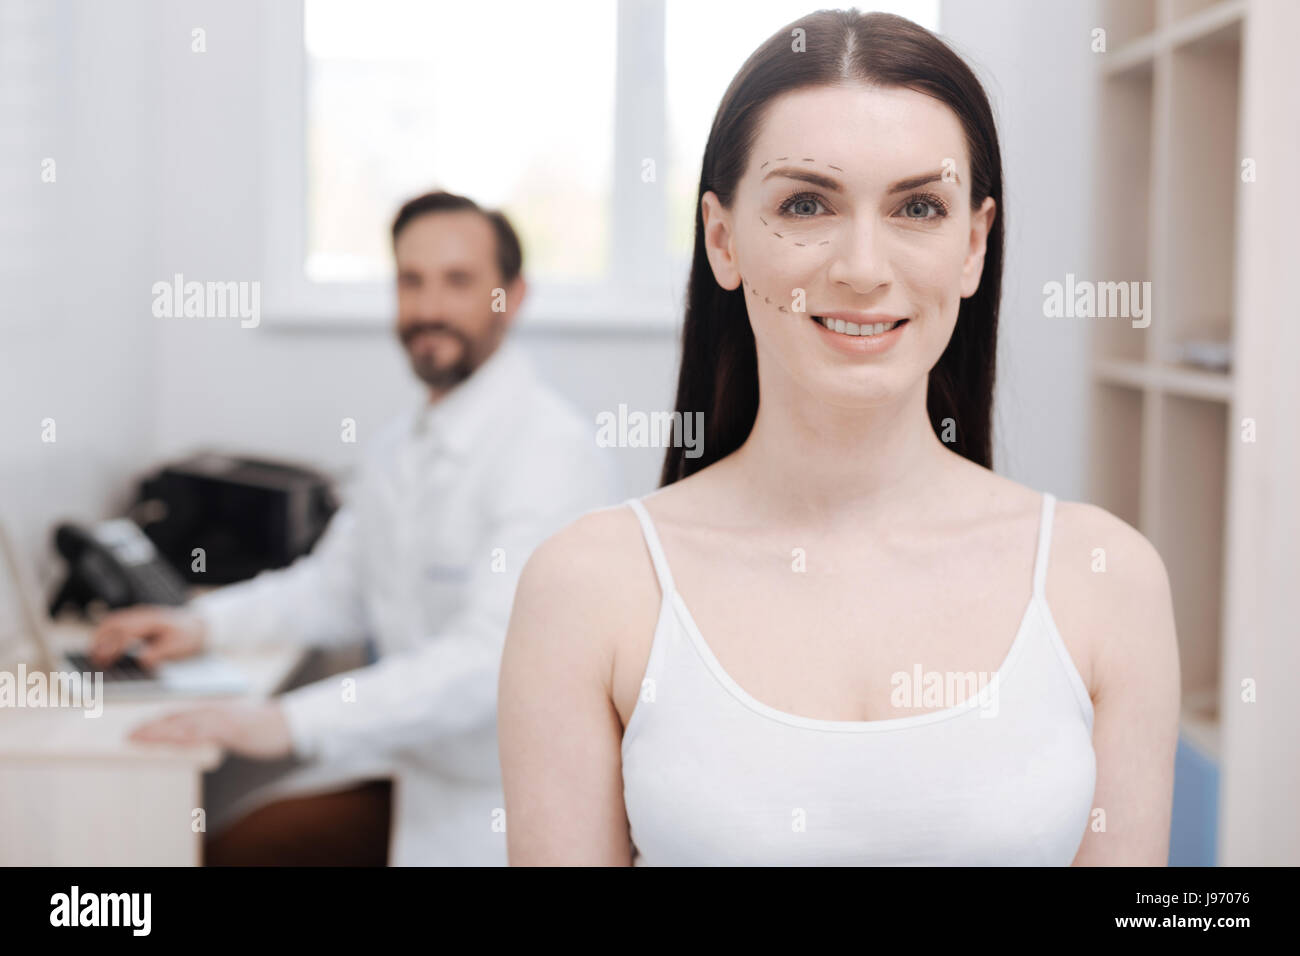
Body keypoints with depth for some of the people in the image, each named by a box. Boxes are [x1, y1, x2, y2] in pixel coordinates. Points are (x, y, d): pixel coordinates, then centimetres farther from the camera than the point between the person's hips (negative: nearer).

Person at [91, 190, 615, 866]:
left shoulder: (550, 450, -20)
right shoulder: (402, 447, 9)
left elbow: (491, 657, -31)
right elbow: (338, 587, 23)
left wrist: (287, 723, -35)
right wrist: (205, 622, 8)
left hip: (504, 802, -7)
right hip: (411, 760, 8)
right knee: (233, 846, -4)